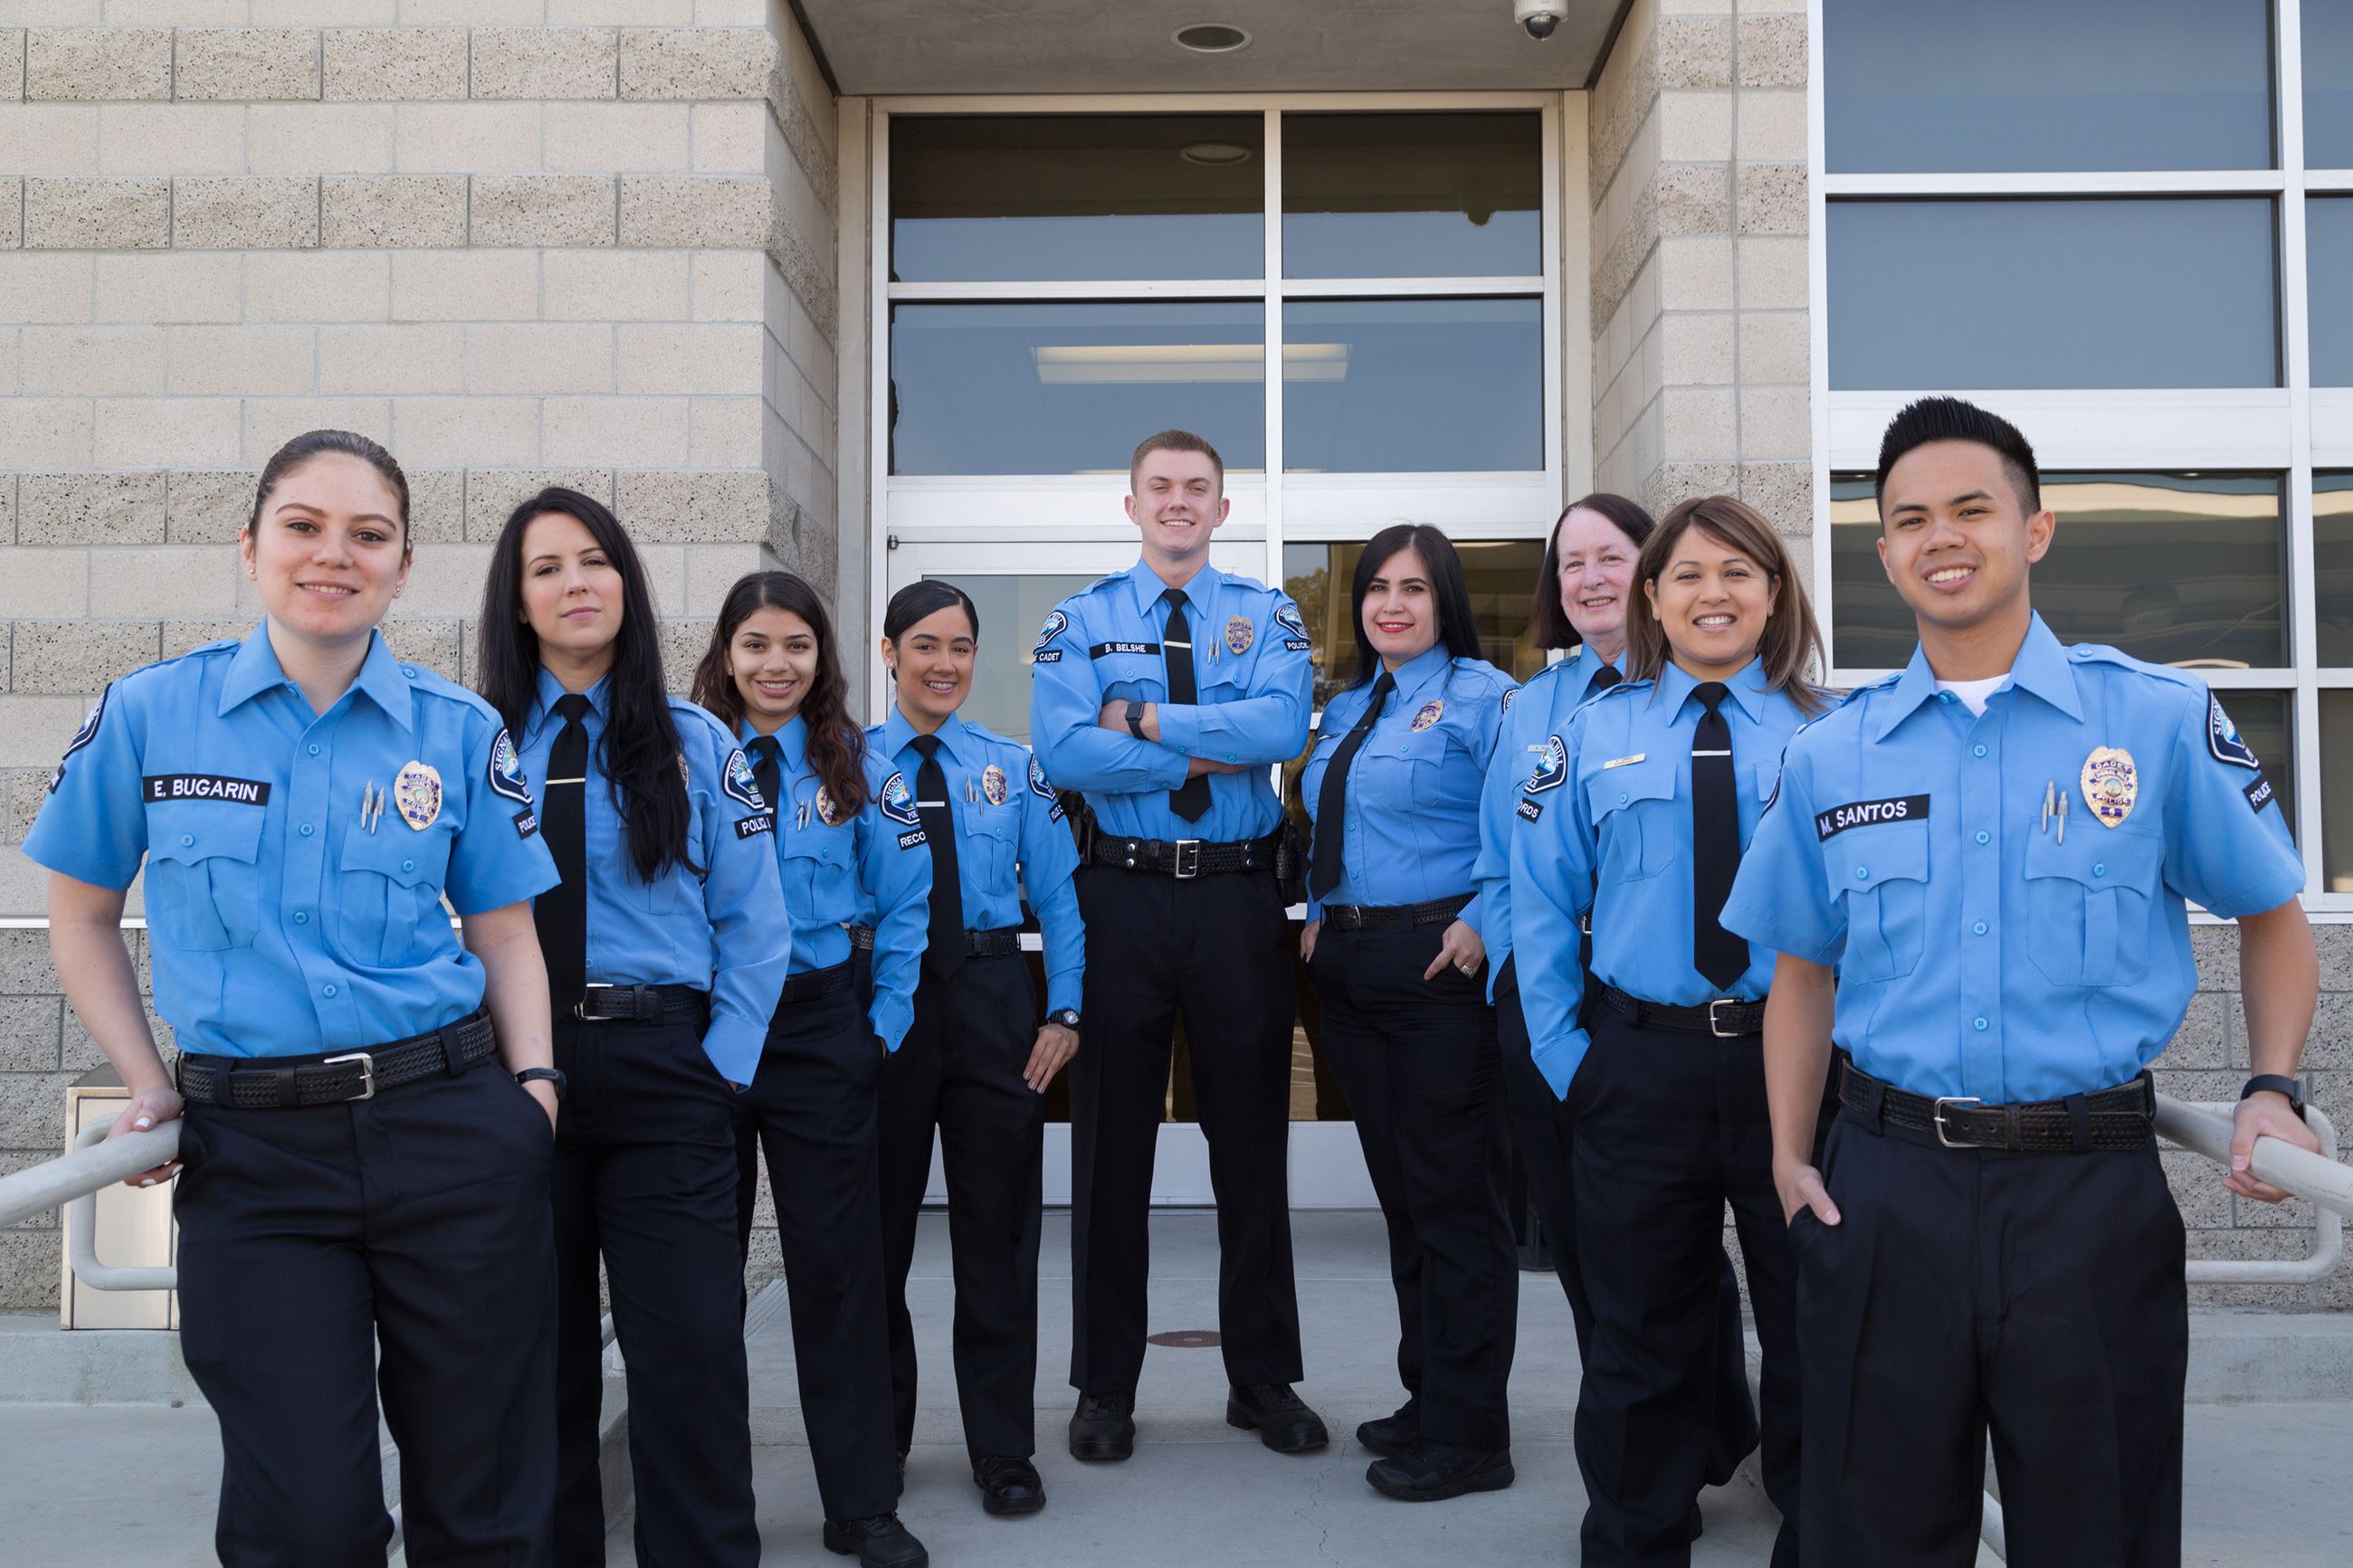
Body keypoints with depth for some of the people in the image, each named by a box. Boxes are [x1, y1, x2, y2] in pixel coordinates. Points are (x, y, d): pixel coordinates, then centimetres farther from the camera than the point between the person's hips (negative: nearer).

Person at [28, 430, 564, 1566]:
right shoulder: (148, 714, 2)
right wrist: (148, 1085, 2)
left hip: (452, 1136, 1)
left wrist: (534, 1086, -5)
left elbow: (502, 935, 8)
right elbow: (82, 917, 12)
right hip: (251, 1153, 0)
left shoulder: (460, 732, 3)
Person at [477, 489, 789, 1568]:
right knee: (538, 1352, 11)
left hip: (662, 1073, -1)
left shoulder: (695, 743, 4)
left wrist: (722, 1065, -6)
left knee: (690, 1351, -1)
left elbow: (753, 924, 2)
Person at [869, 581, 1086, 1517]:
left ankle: (1003, 1451, 20)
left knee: (998, 1229, 7)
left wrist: (1064, 1011, -4)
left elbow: (1057, 894, 5)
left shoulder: (1011, 766, 7)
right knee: (878, 1227, 11)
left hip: (991, 998, 1)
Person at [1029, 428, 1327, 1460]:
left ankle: (1264, 1380, 25)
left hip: (1239, 899, 1)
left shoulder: (1269, 617, 6)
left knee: (1252, 1141, 9)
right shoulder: (1080, 621, 4)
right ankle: (1105, 1386, 22)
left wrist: (1140, 720, -13)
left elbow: (1282, 727, -14)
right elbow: (1062, 753, -12)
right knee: (1113, 1142, 8)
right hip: (1121, 898, 0)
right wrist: (1208, 751, -13)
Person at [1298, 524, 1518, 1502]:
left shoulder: (1480, 696, -7)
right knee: (1399, 1191, 15)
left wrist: (1481, 924, -21)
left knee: (1453, 1196, -2)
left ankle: (1468, 1432, 9)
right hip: (1351, 968, 8)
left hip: (1440, 964, -8)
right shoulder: (1346, 708, 17)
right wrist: (1319, 915, 13)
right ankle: (1426, 1394, 28)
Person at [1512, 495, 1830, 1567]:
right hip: (1642, 1066, 1)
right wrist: (1564, 1053, -2)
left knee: (1811, 1331, 14)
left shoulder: (1829, 736, 1)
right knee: (1642, 1344, 13)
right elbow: (1539, 905, 3)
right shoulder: (1596, 734, 3)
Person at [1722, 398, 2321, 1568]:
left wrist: (2272, 1091, -6)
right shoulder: (1829, 757, 5)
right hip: (1885, 1192, 2)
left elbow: (2270, 920, 9)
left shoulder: (2161, 719, -1)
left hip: (2093, 1189, -1)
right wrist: (1789, 1154, 3)